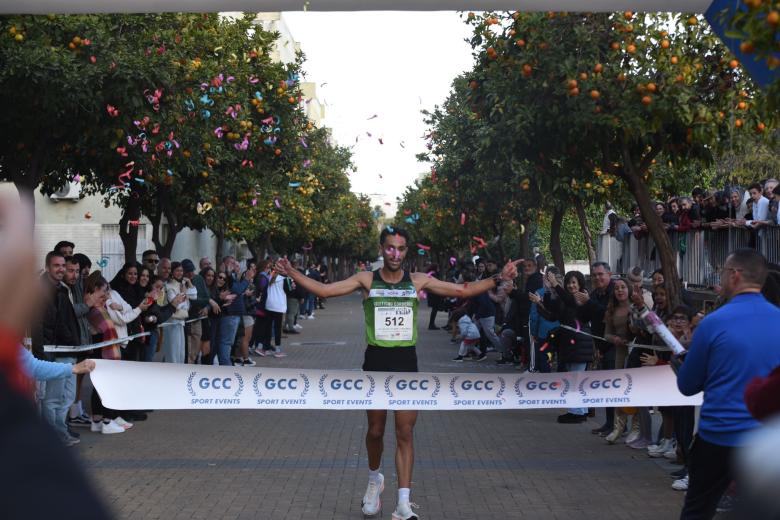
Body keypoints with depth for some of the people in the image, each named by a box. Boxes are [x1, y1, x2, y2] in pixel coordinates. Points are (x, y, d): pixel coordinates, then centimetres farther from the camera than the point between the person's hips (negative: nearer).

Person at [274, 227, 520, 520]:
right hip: (376, 361, 0)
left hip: (406, 362, 0)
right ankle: (374, 479, 40)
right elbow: (324, 290, -6)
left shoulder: (418, 281, 2)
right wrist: (292, 274, -18)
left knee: (405, 433, -3)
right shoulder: (366, 280, -1)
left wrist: (498, 279, -6)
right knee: (375, 431, 11)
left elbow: (464, 291, 3)